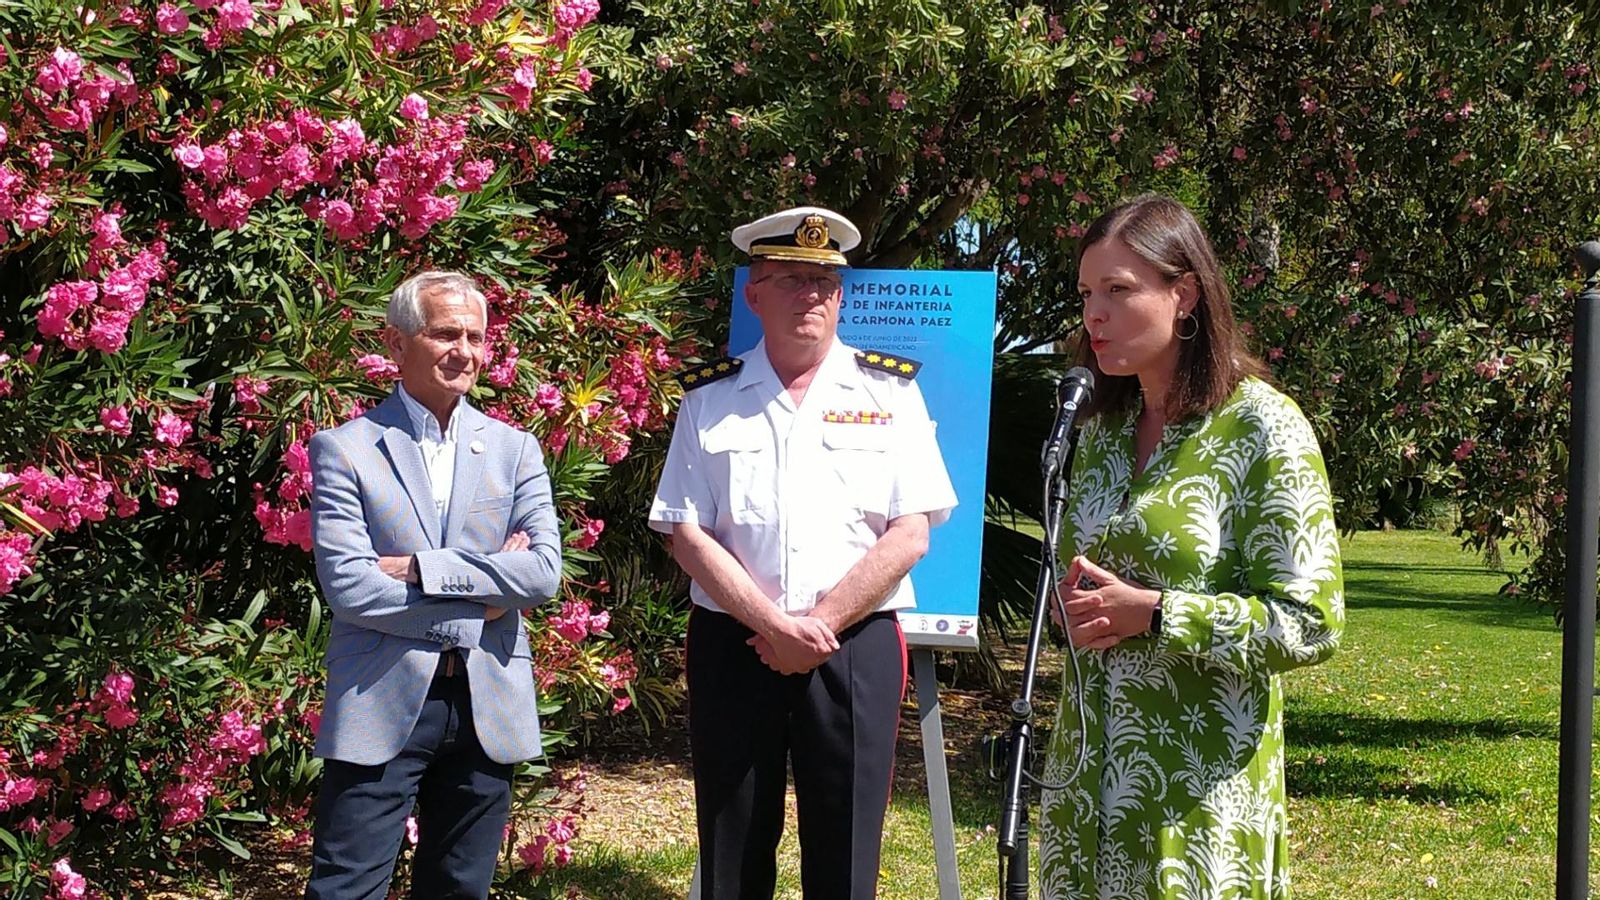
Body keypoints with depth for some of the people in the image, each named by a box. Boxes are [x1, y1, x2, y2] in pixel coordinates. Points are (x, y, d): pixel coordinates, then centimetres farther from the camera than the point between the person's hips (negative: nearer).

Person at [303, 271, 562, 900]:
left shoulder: (514, 449, 8)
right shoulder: (344, 450, -1)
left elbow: (545, 571, -5)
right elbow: (348, 587, -12)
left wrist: (421, 568, -13)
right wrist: (479, 602, -11)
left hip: (487, 708, 3)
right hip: (381, 707, -3)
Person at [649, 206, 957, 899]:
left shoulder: (889, 393, 4)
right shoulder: (709, 399, 6)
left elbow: (910, 534, -3)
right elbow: (687, 534, -1)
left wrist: (821, 625, -10)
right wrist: (774, 625, -12)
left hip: (855, 650, -1)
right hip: (731, 648, 1)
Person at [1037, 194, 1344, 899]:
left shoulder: (1262, 427, -10)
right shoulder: (1102, 427, 11)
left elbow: (1312, 624, -14)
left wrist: (1151, 614, -20)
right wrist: (1071, 605, 0)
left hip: (1201, 784, -6)